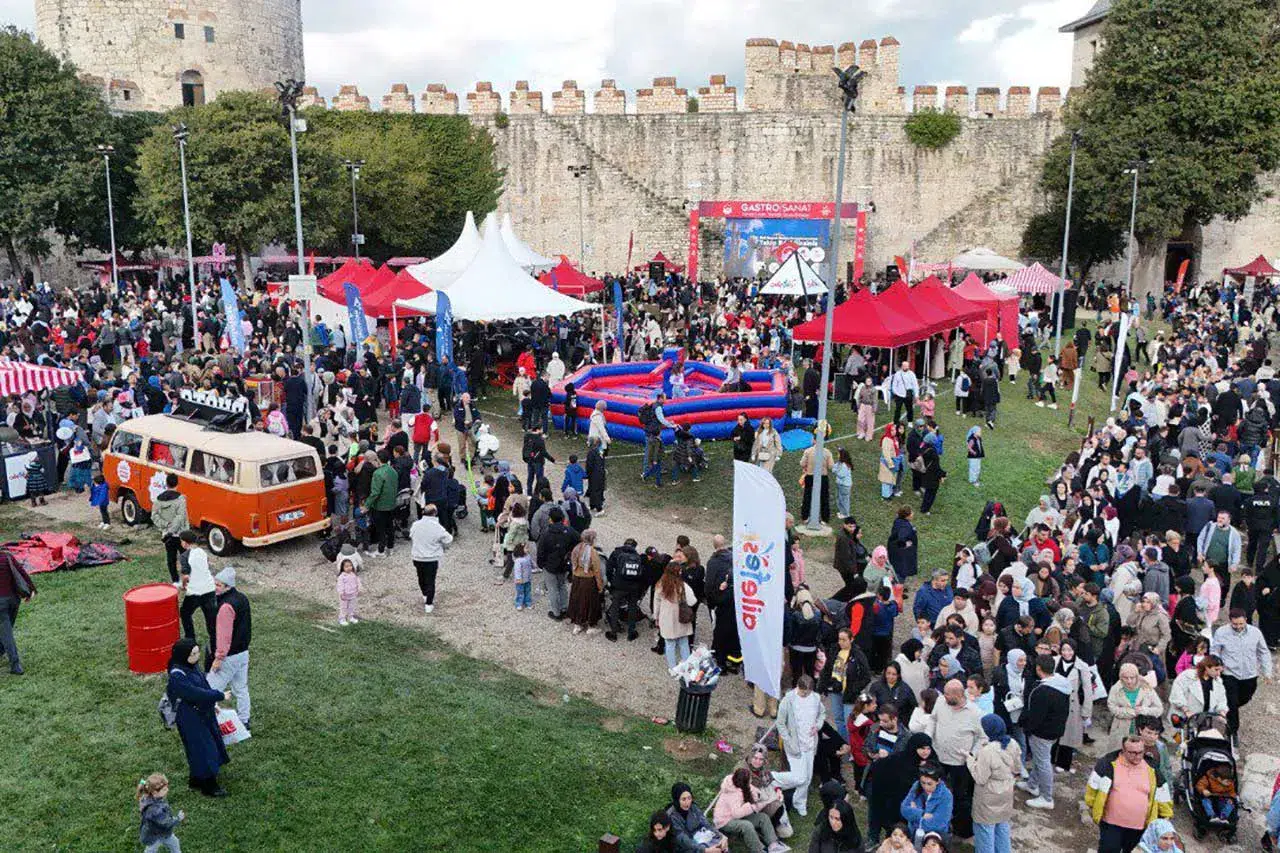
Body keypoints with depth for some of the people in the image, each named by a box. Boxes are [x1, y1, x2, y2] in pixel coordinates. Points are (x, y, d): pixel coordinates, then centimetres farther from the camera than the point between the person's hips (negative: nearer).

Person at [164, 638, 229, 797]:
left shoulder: (192, 666, -2)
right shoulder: (177, 675, -28)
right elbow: (195, 693, -30)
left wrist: (213, 703, 11)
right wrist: (220, 696, -24)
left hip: (203, 713, 9)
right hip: (190, 719, -9)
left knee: (210, 744, 20)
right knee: (202, 750, 3)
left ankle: (196, 780, 39)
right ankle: (208, 787, 20)